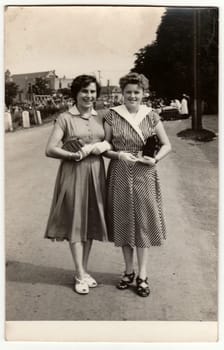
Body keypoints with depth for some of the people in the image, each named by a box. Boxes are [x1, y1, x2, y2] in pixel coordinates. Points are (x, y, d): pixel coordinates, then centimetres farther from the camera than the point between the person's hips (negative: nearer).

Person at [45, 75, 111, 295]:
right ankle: (80, 275, 14)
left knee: (91, 221, 10)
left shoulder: (100, 118, 9)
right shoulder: (65, 118, -4)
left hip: (95, 173, 4)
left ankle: (84, 270, 25)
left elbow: (111, 142, 13)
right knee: (75, 222, 1)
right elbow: (50, 149, -10)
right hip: (73, 173, -4)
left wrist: (104, 145, -9)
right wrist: (75, 155, -19)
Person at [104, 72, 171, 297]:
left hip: (145, 176, 0)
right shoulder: (112, 115, -1)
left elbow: (167, 144, 8)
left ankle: (142, 275, 18)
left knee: (144, 222, 5)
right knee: (123, 222, 8)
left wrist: (156, 159, -10)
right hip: (120, 175, 0)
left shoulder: (151, 116, 2)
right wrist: (119, 155, -15)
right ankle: (128, 271, 26)